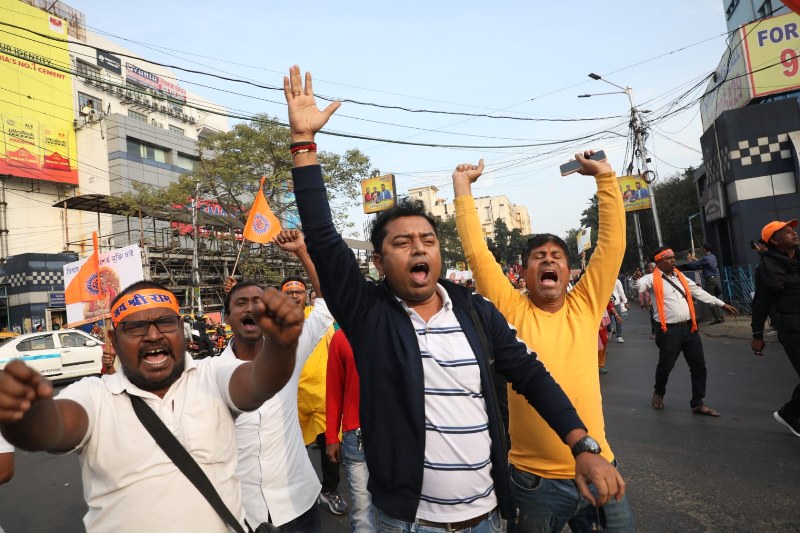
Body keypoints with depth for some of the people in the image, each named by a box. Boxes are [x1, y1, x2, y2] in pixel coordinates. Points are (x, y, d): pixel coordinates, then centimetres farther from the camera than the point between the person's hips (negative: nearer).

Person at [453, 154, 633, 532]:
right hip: (534, 479, -2)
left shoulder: (585, 307, -1)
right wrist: (463, 187, -8)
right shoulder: (512, 312, -8)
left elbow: (613, 241, -3)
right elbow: (476, 251, -12)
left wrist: (604, 174, -1)